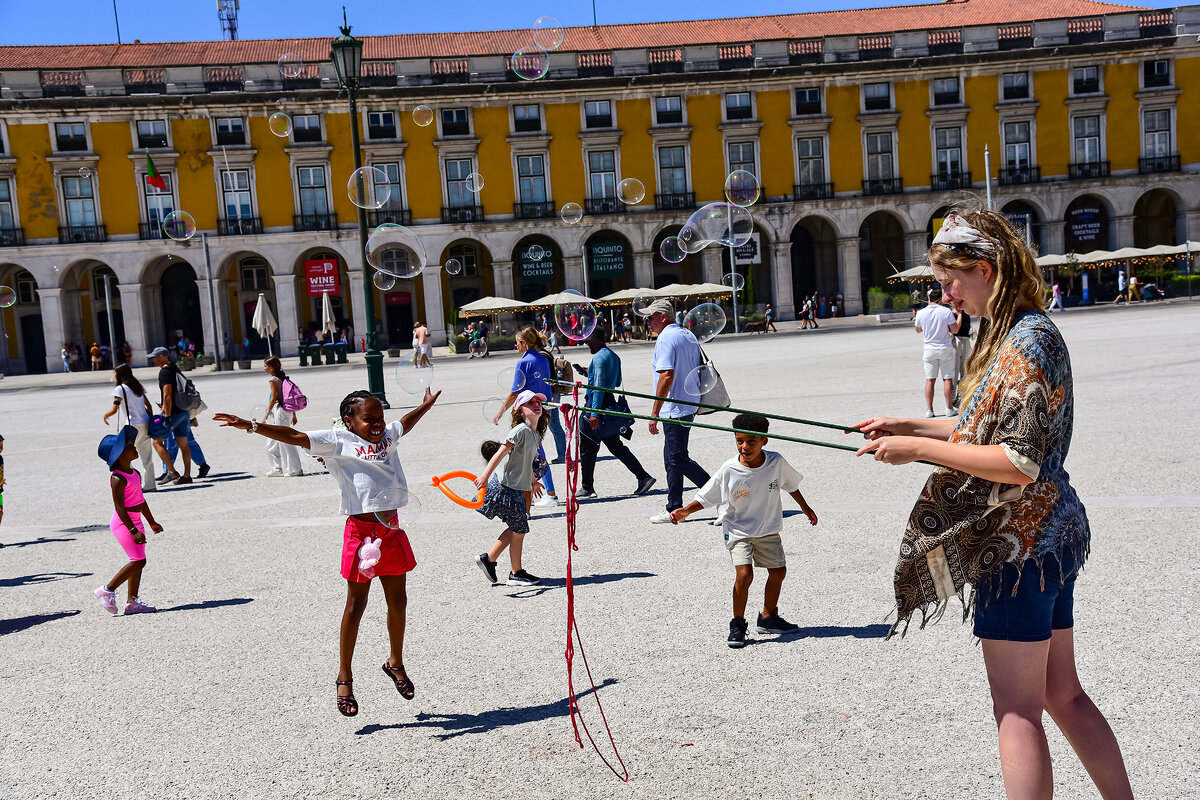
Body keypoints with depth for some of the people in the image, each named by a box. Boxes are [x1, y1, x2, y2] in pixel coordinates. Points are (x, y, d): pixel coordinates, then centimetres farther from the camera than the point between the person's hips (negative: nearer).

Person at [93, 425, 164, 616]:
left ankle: (133, 602, 16)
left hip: (135, 521, 9)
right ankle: (107, 590, 3)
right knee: (138, 560, -10)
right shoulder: (118, 479, -18)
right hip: (123, 524, -9)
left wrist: (152, 522, 23)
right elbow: (119, 508, -21)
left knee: (138, 561, 10)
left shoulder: (135, 473, 10)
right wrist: (133, 530, -25)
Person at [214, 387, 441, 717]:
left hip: (391, 530, 6)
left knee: (397, 601, 13)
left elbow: (405, 423, 34)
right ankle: (344, 677, 17)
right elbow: (294, 436, -10)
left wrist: (426, 405, 50)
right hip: (361, 530, -5)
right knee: (356, 605, 3)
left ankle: (395, 663, 33)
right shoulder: (338, 441, -4)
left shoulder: (388, 436, 13)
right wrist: (252, 426, -18)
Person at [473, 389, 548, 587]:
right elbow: (500, 453, -22)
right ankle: (516, 574, 14)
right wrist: (485, 476, -29)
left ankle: (488, 558, 26)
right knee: (519, 529, 0)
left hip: (517, 488, 9)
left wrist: (533, 481, 37)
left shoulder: (535, 433, 11)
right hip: (506, 487, -9)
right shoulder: (520, 430, -16)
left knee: (516, 528, 16)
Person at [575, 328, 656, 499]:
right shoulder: (614, 357, 14)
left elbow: (599, 386, -22)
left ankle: (587, 488, 11)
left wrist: (594, 413, -26)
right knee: (616, 446, 11)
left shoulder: (599, 357, -14)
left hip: (597, 404, -9)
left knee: (587, 448, 3)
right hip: (610, 402, 9)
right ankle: (643, 477, 4)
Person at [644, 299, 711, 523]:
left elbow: (667, 375, -23)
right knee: (672, 459, 14)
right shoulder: (689, 336, 15)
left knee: (678, 459, -7)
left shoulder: (666, 338, -14)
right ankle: (674, 509, 19)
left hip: (675, 410, -10)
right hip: (688, 407, 10)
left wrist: (654, 413, -21)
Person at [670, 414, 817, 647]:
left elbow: (791, 485, 5)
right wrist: (685, 511, -28)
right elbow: (705, 498, -14)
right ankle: (737, 625, 0)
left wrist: (805, 508, 18)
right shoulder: (729, 470, -22)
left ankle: (768, 618, 37)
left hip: (769, 530, 4)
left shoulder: (777, 463, -15)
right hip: (739, 530, -4)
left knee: (778, 571, 15)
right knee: (744, 574, -19)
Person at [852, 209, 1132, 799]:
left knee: (1017, 710, 1)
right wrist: (906, 427, 12)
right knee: (1062, 693, 18)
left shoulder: (1028, 342, -19)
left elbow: (1020, 463, -24)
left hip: (1021, 544, -10)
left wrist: (918, 450, -19)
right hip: (1048, 536, 10)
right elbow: (989, 430, 19)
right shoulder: (1014, 334, 12)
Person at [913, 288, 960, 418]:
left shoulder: (921, 313, -4)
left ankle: (929, 409, 5)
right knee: (948, 379, 5)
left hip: (929, 349, 2)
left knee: (929, 380, 6)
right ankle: (949, 408, 8)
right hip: (945, 349, -2)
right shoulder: (946, 311, -11)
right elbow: (955, 330, -8)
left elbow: (918, 330, 12)